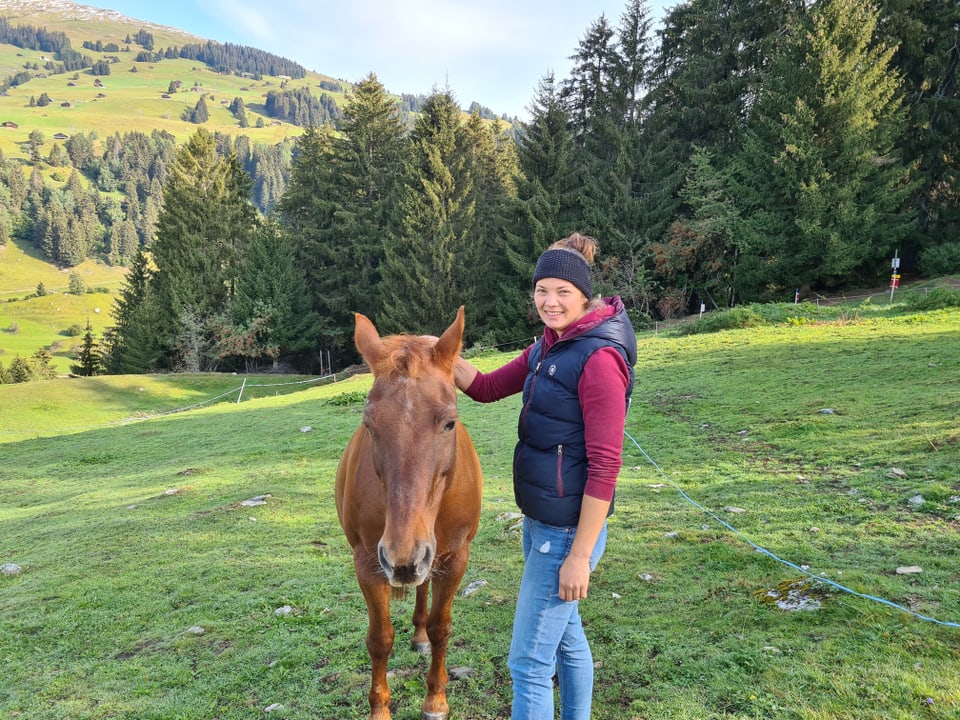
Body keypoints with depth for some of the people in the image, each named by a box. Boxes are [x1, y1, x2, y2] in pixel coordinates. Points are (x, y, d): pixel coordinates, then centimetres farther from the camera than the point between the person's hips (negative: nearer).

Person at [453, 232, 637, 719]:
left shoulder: (599, 358, -22)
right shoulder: (547, 347, 6)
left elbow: (604, 466, -23)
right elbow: (487, 388, 10)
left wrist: (580, 555, -21)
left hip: (567, 532, -9)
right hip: (538, 520, 9)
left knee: (528, 662, 3)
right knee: (566, 637, 25)